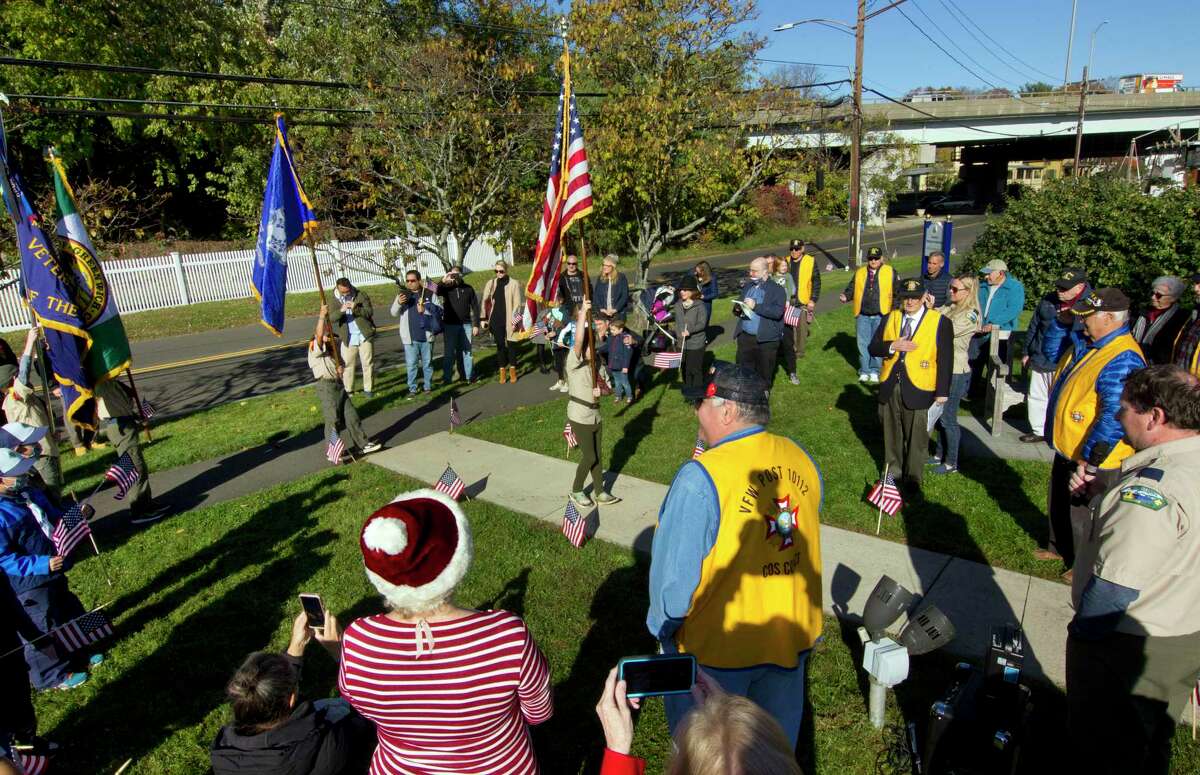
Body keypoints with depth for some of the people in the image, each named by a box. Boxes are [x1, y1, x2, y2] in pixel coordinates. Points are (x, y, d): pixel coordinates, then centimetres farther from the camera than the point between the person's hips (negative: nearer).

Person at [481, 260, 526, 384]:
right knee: (500, 345, 8)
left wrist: (514, 321, -11)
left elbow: (517, 304, -6)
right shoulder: (491, 283, 5)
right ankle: (502, 372, 15)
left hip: (508, 320, -3)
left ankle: (512, 370, 20)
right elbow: (485, 302, 7)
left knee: (511, 345, 6)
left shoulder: (514, 284, -5)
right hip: (496, 320, 3)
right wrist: (485, 319, 2)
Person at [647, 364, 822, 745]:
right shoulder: (801, 459, -8)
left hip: (718, 648, -5)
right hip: (793, 634, 6)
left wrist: (662, 628, -5)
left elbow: (675, 574, -22)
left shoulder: (700, 479, -29)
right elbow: (805, 541, 5)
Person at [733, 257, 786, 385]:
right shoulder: (747, 286, 13)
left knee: (764, 375, 6)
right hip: (745, 337, 5)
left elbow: (778, 312, -20)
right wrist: (737, 308, -3)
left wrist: (756, 306, -23)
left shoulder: (777, 290, -6)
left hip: (766, 340, -5)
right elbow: (738, 309, 21)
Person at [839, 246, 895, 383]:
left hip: (881, 316, -2)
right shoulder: (859, 273, 11)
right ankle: (864, 371, 17)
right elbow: (851, 288, 7)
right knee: (863, 344, 6)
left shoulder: (890, 272, 3)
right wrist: (846, 296, -14)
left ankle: (874, 371, 17)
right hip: (862, 316, 2)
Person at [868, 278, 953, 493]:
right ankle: (892, 472, 33)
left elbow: (945, 360, -5)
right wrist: (893, 346, -16)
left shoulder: (940, 322, -5)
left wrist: (942, 392, -7)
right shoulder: (891, 318, 7)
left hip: (918, 390, -4)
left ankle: (912, 478, 23)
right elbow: (873, 348, 4)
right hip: (889, 387, 4)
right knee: (891, 433, 16)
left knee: (917, 437, 6)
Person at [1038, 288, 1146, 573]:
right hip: (1067, 449, 9)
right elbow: (1053, 353, 23)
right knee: (1059, 506, 26)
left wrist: (1089, 461, -27)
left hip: (1092, 459, -9)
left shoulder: (1123, 360, -28)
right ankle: (1061, 548, 47)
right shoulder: (1083, 343, 2)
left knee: (1084, 517, 10)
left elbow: (1115, 418, -31)